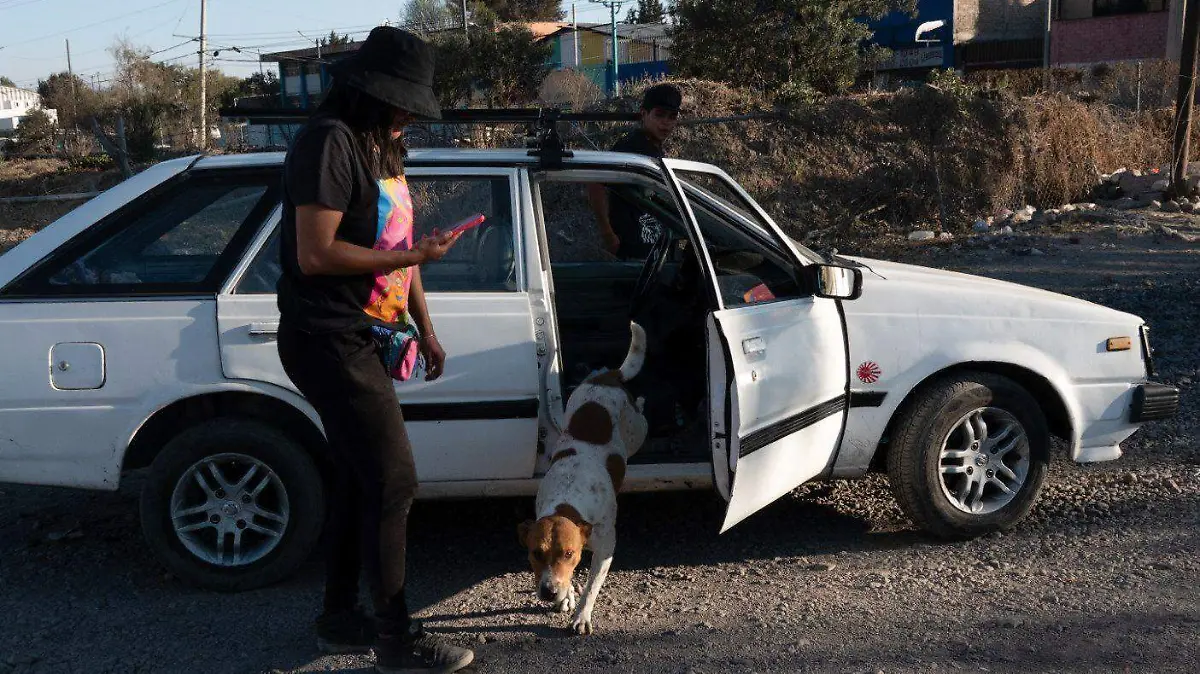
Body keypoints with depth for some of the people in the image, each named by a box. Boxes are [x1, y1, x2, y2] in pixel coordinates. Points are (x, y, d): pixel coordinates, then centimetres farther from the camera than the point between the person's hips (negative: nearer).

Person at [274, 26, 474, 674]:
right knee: (394, 480, -7)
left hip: (359, 340, 10)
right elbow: (315, 255, -23)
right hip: (328, 340, -10)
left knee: (359, 480, 14)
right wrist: (413, 256, -18)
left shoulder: (383, 147, 15)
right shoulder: (329, 141, -16)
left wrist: (424, 327, 20)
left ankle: (340, 619, 27)